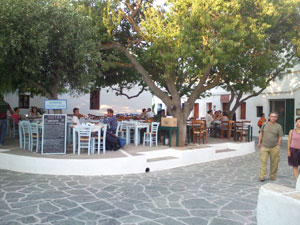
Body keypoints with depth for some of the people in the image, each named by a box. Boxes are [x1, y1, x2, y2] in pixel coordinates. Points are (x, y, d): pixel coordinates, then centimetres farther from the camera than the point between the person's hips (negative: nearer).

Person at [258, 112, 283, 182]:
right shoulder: (264, 124, 6)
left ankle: (272, 176, 21)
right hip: (264, 147, 1)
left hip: (274, 148, -1)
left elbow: (280, 137, 0)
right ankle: (262, 177, -2)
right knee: (263, 161, -4)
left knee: (274, 162, 6)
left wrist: (278, 147, -3)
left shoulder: (278, 126, 0)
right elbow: (261, 133, 13)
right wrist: (259, 142, 8)